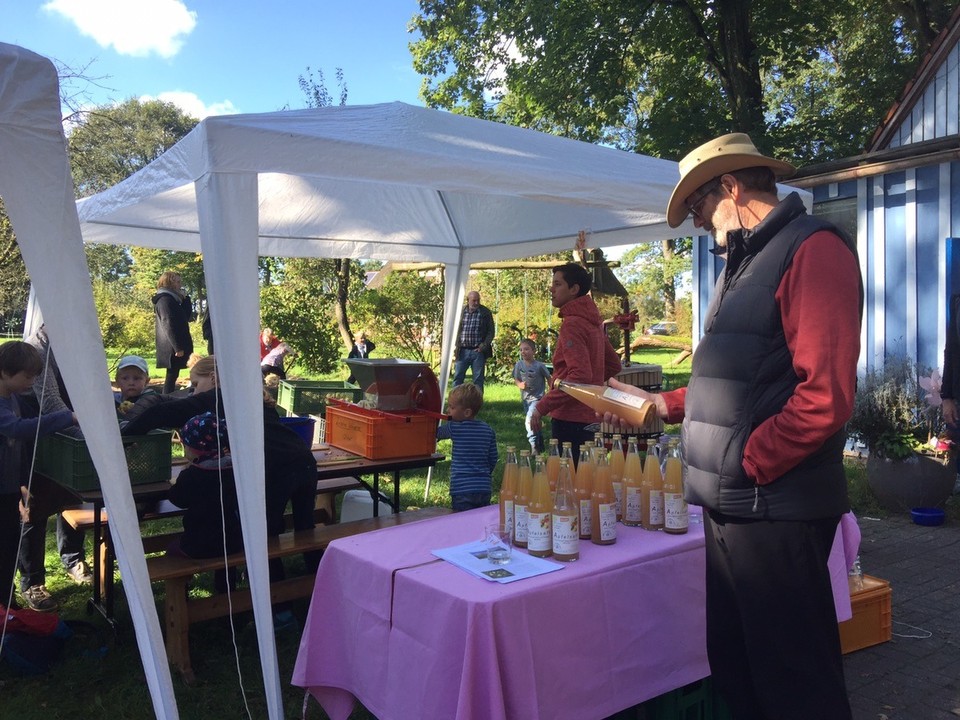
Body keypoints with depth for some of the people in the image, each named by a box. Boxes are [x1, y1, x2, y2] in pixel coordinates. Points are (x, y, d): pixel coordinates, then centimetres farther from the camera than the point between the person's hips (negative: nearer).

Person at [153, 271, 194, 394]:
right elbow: (168, 325, -20)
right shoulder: (165, 300, -12)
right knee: (172, 376, -8)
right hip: (173, 348, -9)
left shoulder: (172, 299, 18)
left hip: (174, 347, 9)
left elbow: (187, 317, 19)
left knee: (172, 376, 11)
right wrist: (178, 347, -23)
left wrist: (186, 299, 9)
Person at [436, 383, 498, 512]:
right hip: (485, 488, 5)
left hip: (462, 489, -5)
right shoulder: (488, 430, 6)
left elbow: (436, 432, 8)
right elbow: (493, 459, 13)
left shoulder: (454, 428, -9)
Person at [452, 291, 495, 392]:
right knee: (458, 377, 3)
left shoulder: (486, 312, 2)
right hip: (462, 351, 1)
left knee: (478, 379, 4)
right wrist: (455, 346, 0)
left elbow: (491, 331, 4)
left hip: (478, 351, -1)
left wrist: (484, 346, -7)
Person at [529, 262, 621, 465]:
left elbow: (580, 375, -24)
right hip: (588, 417, 10)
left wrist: (542, 406, -20)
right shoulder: (592, 321, 13)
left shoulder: (572, 324, -15)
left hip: (570, 420, -10)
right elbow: (614, 365, 20)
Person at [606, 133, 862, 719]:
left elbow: (825, 395, -21)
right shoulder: (746, 262, 18)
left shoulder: (814, 248, -11)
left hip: (775, 509, -9)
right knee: (729, 668, 19)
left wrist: (744, 464, -16)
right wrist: (669, 404, 21)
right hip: (727, 506, 9)